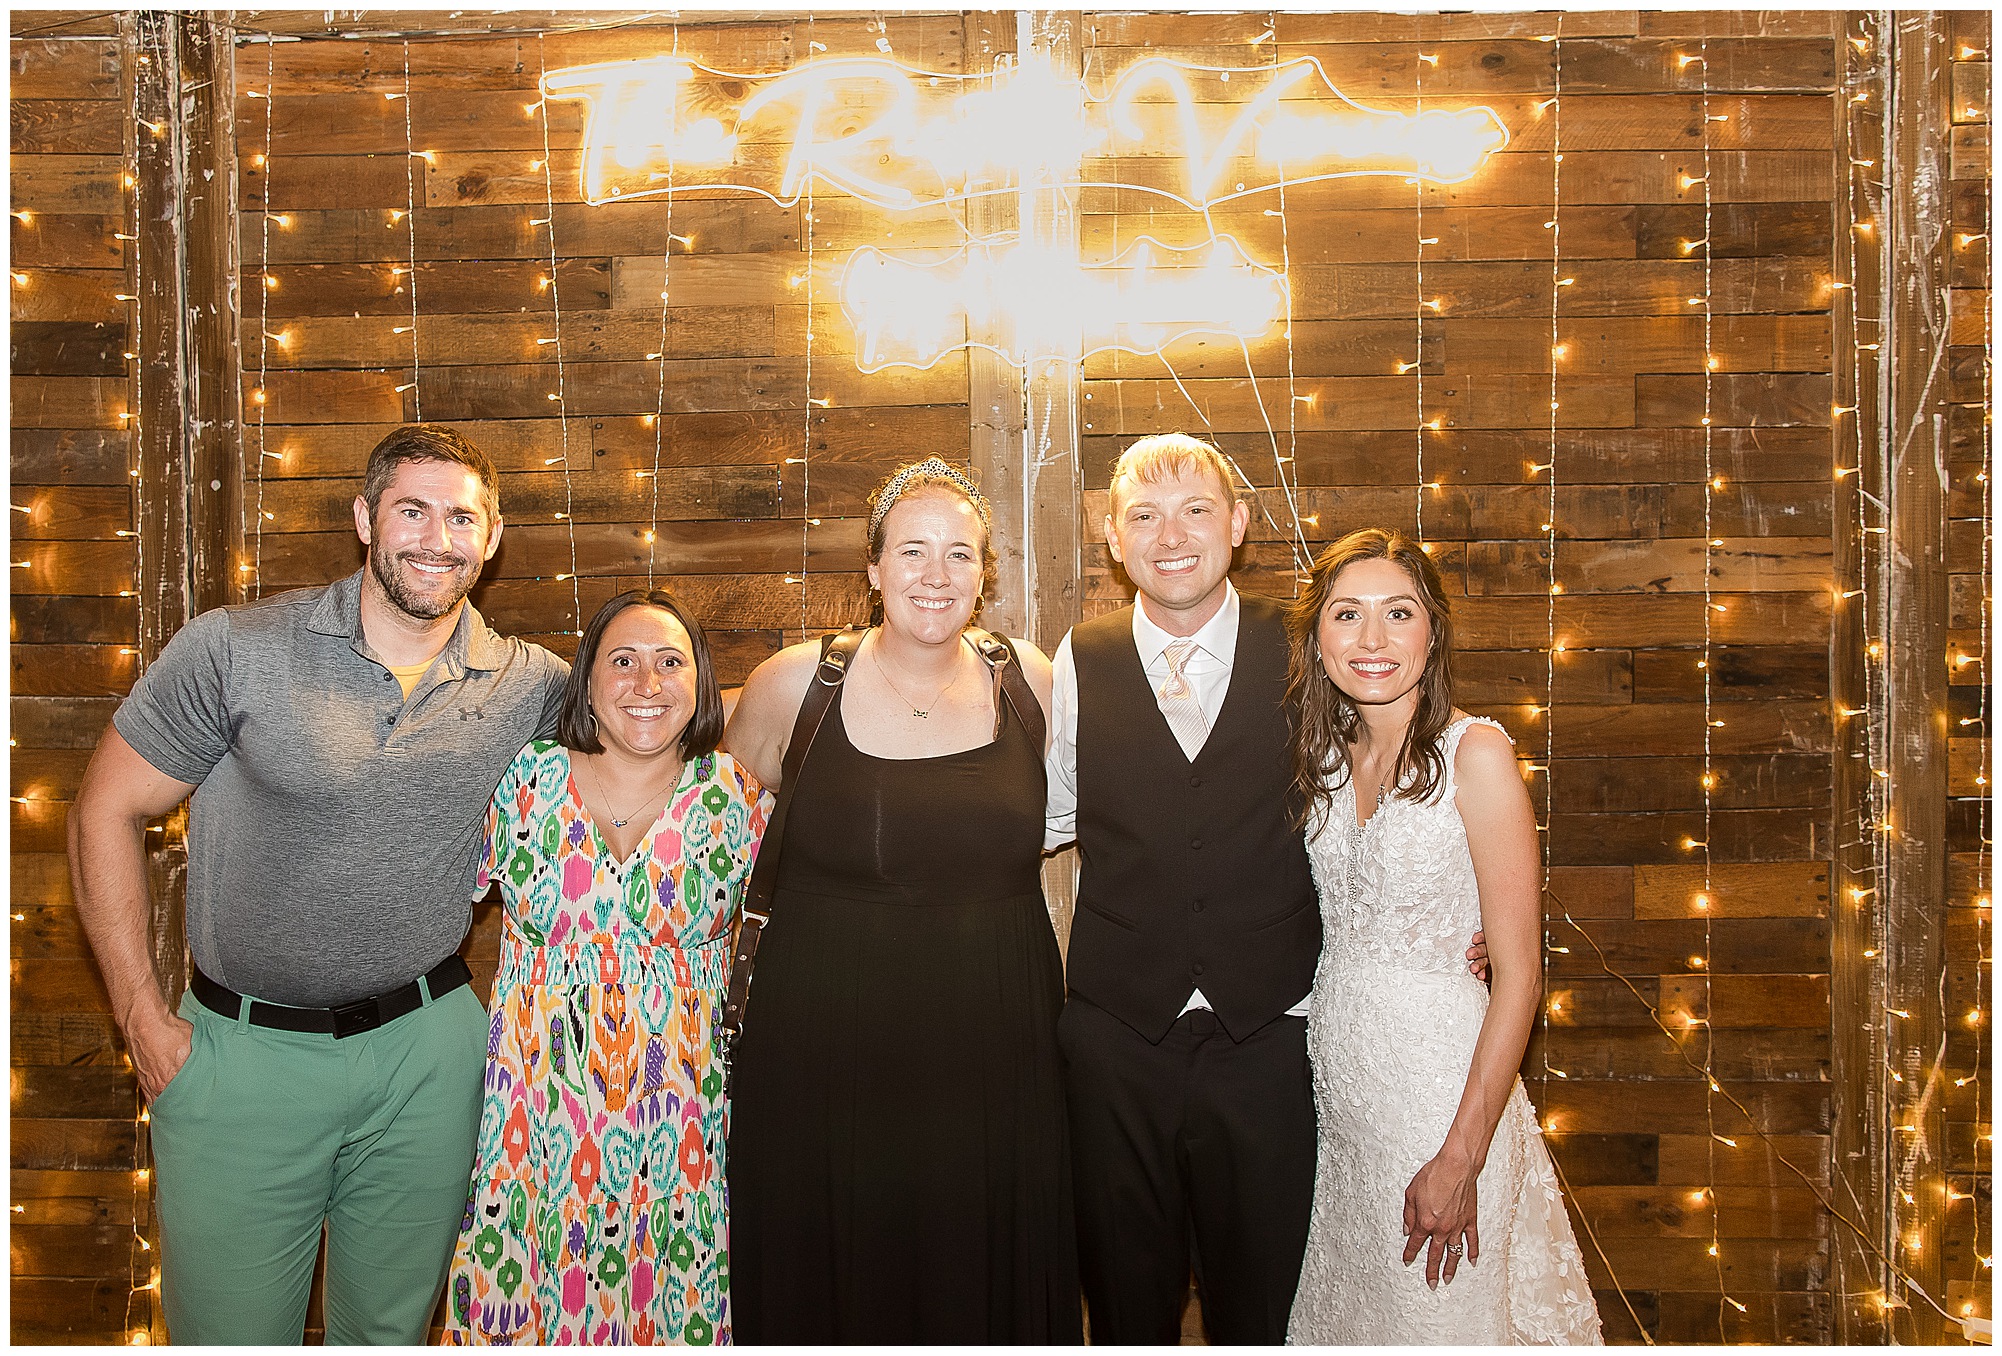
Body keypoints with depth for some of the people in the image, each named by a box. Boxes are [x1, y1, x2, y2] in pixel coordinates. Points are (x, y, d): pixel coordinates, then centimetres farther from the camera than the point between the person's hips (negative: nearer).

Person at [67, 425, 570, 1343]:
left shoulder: (535, 687, -3)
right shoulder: (235, 650, -10)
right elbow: (106, 815, -3)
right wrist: (145, 1022, -6)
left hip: (426, 1055, 2)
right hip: (241, 1054, -2)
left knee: (391, 1330, 18)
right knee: (228, 1333, 10)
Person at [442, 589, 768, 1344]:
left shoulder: (736, 796, -2)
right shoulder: (524, 781, -2)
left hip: (680, 1129, 0)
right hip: (537, 1119, 0)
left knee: (677, 1309, 7)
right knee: (531, 1304, 9)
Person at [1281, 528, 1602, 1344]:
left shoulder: (1475, 752, -14)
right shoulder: (1326, 760, 4)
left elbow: (1519, 973, -16)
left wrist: (1461, 1158, -18)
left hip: (1439, 1084, -5)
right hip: (1335, 1081, 5)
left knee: (1438, 1313, 10)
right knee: (1350, 1310, 18)